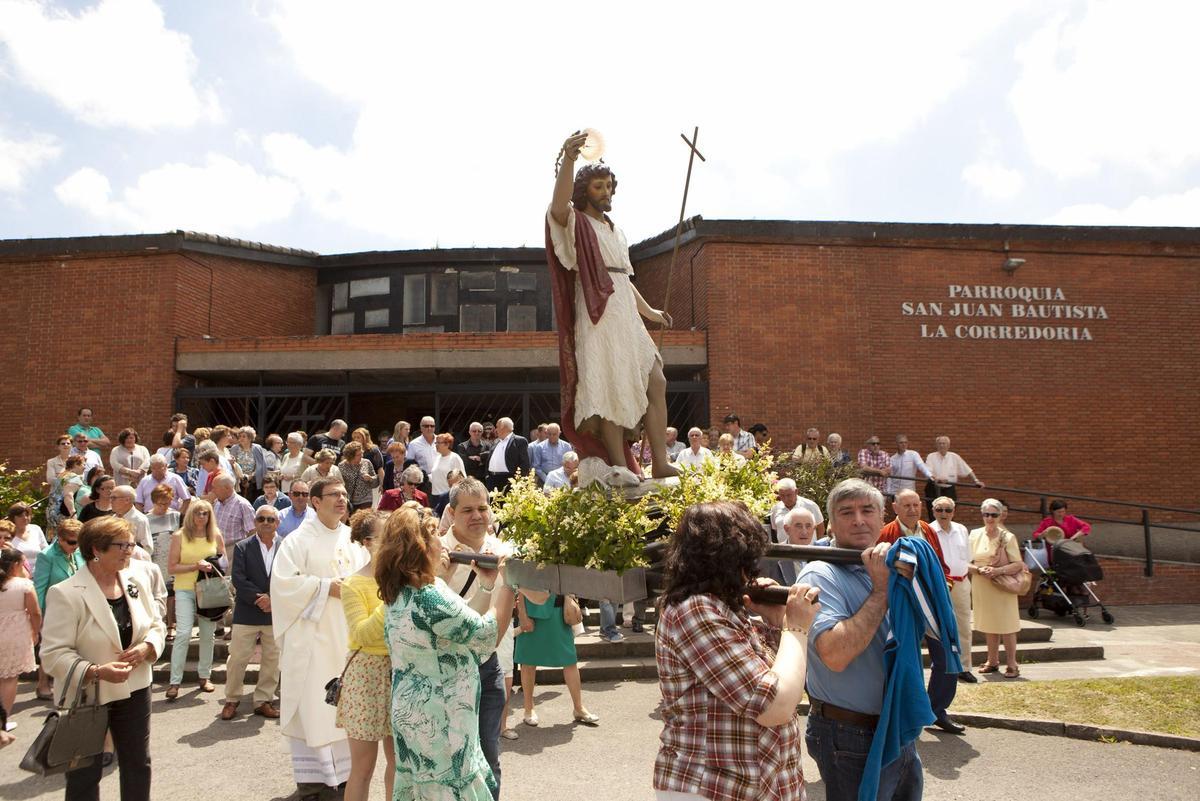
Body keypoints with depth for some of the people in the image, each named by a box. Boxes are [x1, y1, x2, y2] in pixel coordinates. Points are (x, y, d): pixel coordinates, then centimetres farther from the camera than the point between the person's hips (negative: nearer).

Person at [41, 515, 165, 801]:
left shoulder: (136, 580, -1)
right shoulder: (65, 593, -18)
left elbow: (155, 625, 9)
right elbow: (54, 654, -19)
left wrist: (146, 647, -12)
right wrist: (96, 671, -31)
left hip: (135, 690, 5)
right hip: (86, 697, -5)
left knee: (138, 766, 17)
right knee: (84, 776, 12)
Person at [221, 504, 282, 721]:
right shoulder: (243, 547, 0)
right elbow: (238, 578, -8)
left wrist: (273, 599, -13)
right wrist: (259, 598, -16)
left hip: (276, 613, 2)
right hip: (247, 613, -1)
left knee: (273, 660, 8)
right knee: (238, 658, 3)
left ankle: (263, 701, 22)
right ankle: (231, 700, 22)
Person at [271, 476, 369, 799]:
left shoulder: (353, 538, 8)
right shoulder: (298, 540, -7)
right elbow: (283, 582, -16)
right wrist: (325, 587, -19)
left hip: (349, 633, 5)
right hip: (313, 636, -5)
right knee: (312, 703, 1)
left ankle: (343, 766, 25)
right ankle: (310, 773, 14)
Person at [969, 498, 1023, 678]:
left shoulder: (1007, 537, -5)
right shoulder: (975, 535, 4)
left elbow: (1017, 565, -7)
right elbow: (967, 563, 4)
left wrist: (998, 570, -22)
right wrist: (980, 570, -16)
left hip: (1003, 587, -3)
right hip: (981, 587, 3)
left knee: (1007, 626, 0)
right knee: (990, 625, 12)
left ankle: (1011, 664, 10)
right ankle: (992, 661, 23)